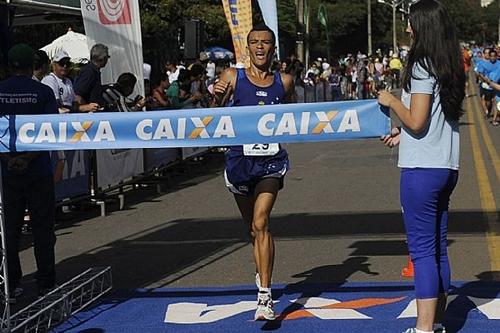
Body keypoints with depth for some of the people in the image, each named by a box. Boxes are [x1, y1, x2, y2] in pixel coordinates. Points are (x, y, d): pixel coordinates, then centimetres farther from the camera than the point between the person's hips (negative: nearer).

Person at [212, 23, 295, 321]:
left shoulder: (285, 81, 6)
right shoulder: (232, 77, 2)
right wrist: (217, 99, -23)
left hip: (272, 159, -1)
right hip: (240, 158, 1)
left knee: (260, 223, -16)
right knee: (253, 226, 14)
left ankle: (265, 296, -17)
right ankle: (263, 274, 39)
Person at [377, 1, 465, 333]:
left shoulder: (423, 66, -14)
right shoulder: (451, 67, 12)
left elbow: (416, 121, -19)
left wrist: (392, 101, -3)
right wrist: (403, 133, 20)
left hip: (422, 169, -9)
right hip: (447, 166, 9)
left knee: (422, 248, -5)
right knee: (438, 247, 14)